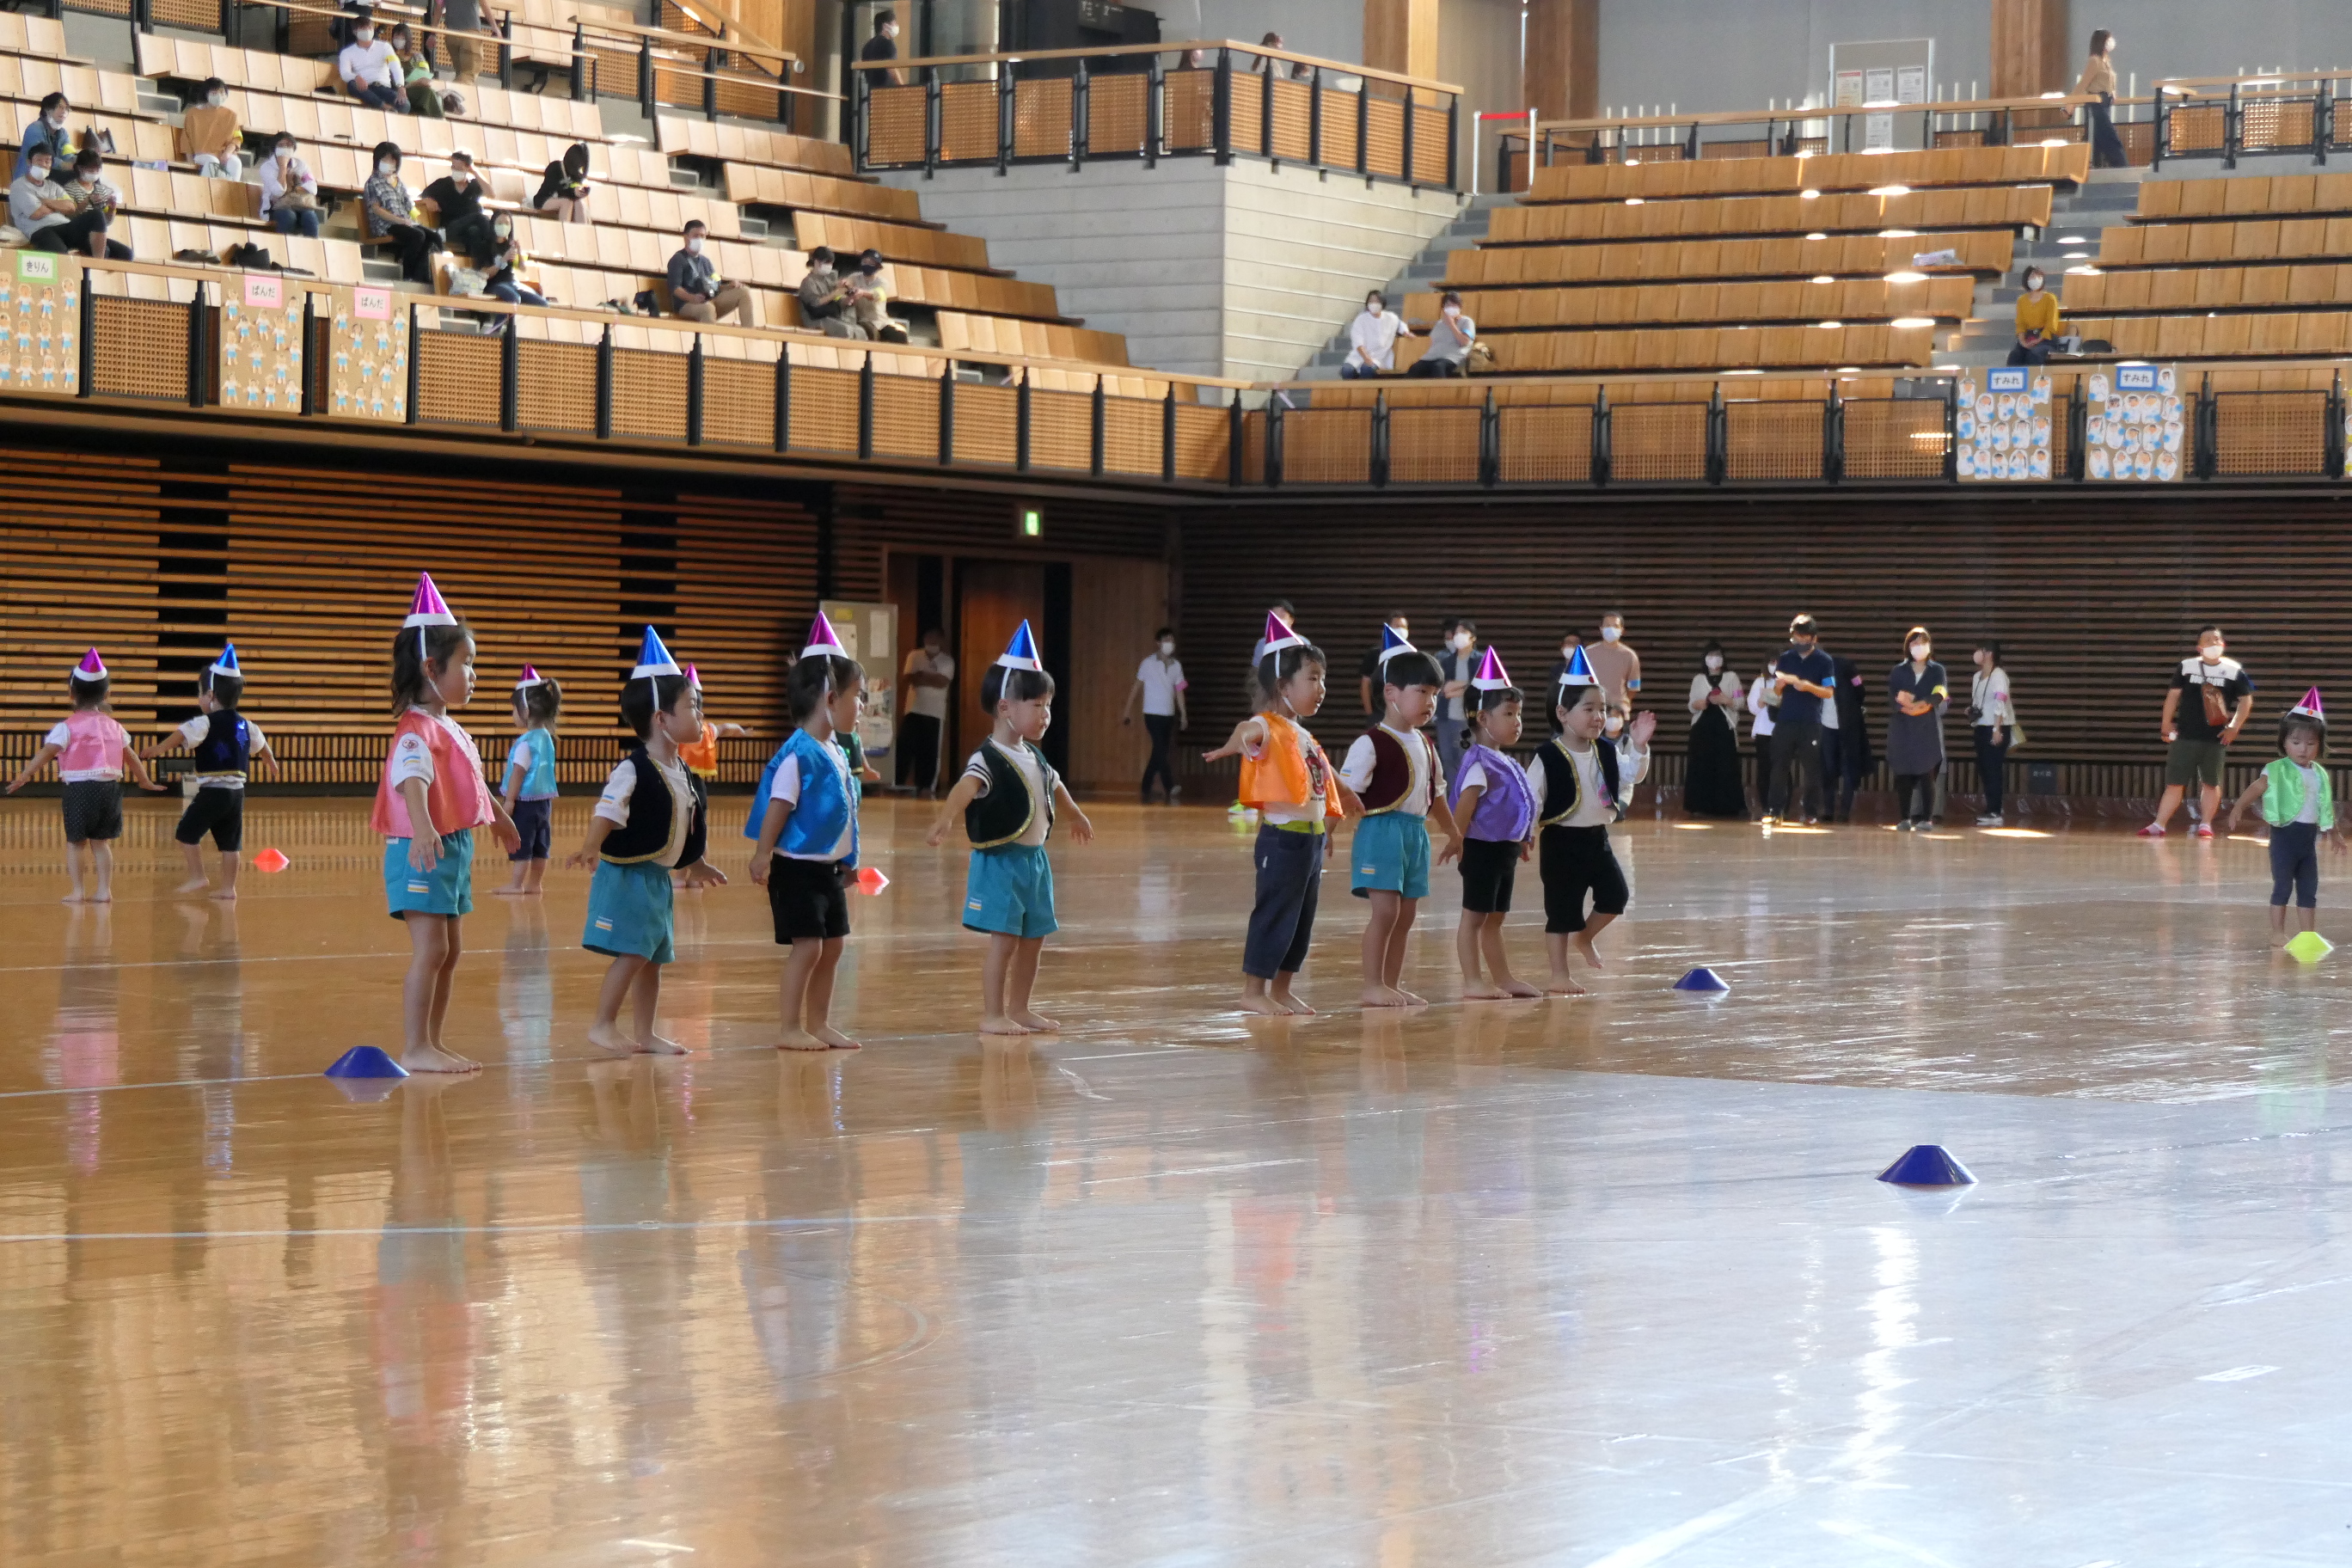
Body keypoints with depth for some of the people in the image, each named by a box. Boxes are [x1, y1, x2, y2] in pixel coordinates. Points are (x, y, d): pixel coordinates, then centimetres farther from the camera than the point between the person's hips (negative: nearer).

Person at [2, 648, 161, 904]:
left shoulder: (67, 727, -5)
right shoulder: (113, 726, 10)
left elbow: (46, 753, -15)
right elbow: (131, 757, 18)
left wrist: (23, 777, -17)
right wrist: (145, 781, 32)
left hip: (80, 788, -4)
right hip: (110, 787, 4)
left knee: (75, 841, 6)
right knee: (101, 841, 13)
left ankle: (78, 890, 2)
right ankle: (104, 889, 11)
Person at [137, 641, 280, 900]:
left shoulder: (205, 723, -9)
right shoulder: (245, 726, 14)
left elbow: (182, 735, -25)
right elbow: (261, 744, 32)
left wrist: (158, 748, -35)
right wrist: (272, 763, 51)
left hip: (211, 791, -7)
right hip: (237, 791, 7)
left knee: (186, 832, 3)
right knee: (230, 841, 11)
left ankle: (198, 877, -1)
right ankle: (228, 887, 13)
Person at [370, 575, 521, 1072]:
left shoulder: (451, 729, 14)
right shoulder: (417, 731, -18)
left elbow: (472, 780, 33)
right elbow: (411, 780, -36)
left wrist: (499, 818, 48)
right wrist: (422, 827, -54)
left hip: (456, 849, 10)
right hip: (424, 852, -10)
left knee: (449, 953, 12)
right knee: (430, 951, -10)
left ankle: (434, 1043, 19)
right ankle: (416, 1049, -7)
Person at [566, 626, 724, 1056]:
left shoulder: (682, 774, 10)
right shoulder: (632, 770, -16)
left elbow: (693, 823, 23)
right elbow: (606, 812, -25)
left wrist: (697, 864, 31)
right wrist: (591, 846, -41)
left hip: (659, 877, 8)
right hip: (627, 875, -8)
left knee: (654, 956, 10)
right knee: (632, 953, -11)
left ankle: (646, 1033, 17)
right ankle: (603, 1025, -2)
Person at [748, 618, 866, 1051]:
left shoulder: (838, 753, 10)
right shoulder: (798, 754, -18)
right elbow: (778, 808, -19)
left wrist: (848, 861, 23)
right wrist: (762, 857, -20)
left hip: (829, 868, 9)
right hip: (798, 868, -9)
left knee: (832, 945, 12)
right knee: (807, 946, -7)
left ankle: (819, 1023, 22)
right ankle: (790, 1029, 0)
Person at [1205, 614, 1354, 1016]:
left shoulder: (1305, 737, 16)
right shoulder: (1268, 727, -13)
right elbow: (1249, 729, -37)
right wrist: (1238, 740, -59)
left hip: (1313, 838, 9)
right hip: (1283, 839, -9)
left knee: (1303, 920, 13)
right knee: (1274, 914, -4)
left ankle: (1282, 989, 22)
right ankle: (1253, 991, 3)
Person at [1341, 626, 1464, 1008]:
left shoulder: (1424, 745, 14)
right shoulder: (1372, 743, -11)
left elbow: (1435, 792, 25)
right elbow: (1347, 790, -15)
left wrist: (1453, 833, 32)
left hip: (1416, 832, 8)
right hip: (1382, 830, -8)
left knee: (1406, 914, 9)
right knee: (1386, 909, -10)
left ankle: (1392, 985, 15)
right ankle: (1373, 986, -3)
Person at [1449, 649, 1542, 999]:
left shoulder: (1505, 763, 13)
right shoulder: (1480, 763, -17)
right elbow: (1465, 805, -21)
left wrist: (1523, 839, 23)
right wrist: (1457, 842, -24)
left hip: (1505, 849, 9)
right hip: (1483, 848, -9)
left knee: (1494, 918, 16)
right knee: (1475, 916, -4)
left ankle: (1503, 977, 22)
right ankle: (1472, 982, -2)